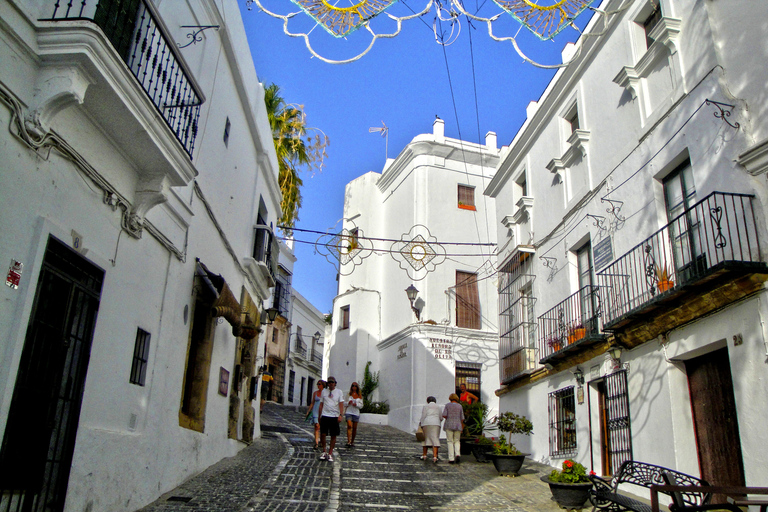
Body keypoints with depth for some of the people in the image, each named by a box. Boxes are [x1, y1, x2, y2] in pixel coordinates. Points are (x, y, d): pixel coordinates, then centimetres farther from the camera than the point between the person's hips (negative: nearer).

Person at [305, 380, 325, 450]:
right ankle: (316, 443, -13)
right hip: (316, 411, 1)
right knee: (317, 427, -9)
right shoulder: (315, 393, 9)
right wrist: (308, 411, 12)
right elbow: (312, 403, 15)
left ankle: (321, 441, 24)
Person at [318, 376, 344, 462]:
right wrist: (319, 415, 14)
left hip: (335, 416, -1)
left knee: (333, 436, 2)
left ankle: (330, 453, 13)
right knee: (323, 434, -5)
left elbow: (341, 404, -2)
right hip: (325, 415, 1)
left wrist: (341, 415, -14)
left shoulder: (339, 392, 6)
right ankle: (324, 451, 14)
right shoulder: (324, 391, 11)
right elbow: (321, 404, 15)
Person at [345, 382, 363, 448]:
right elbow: (345, 403, 9)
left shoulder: (359, 396, 9)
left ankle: (352, 442, 18)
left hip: (356, 413, 2)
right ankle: (348, 442, -23)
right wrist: (348, 402, -12)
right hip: (349, 412, -2)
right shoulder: (349, 394, 7)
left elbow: (361, 405, 9)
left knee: (354, 428, 4)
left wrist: (356, 404, -10)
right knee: (349, 426, -18)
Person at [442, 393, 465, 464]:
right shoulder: (460, 406, 3)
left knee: (450, 442, 4)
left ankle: (451, 459, -3)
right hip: (457, 426, 1)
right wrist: (462, 426, 17)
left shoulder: (447, 405, -1)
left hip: (449, 425, -1)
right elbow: (462, 418, 4)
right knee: (457, 441, 13)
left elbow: (444, 415, -8)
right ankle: (457, 455, -10)